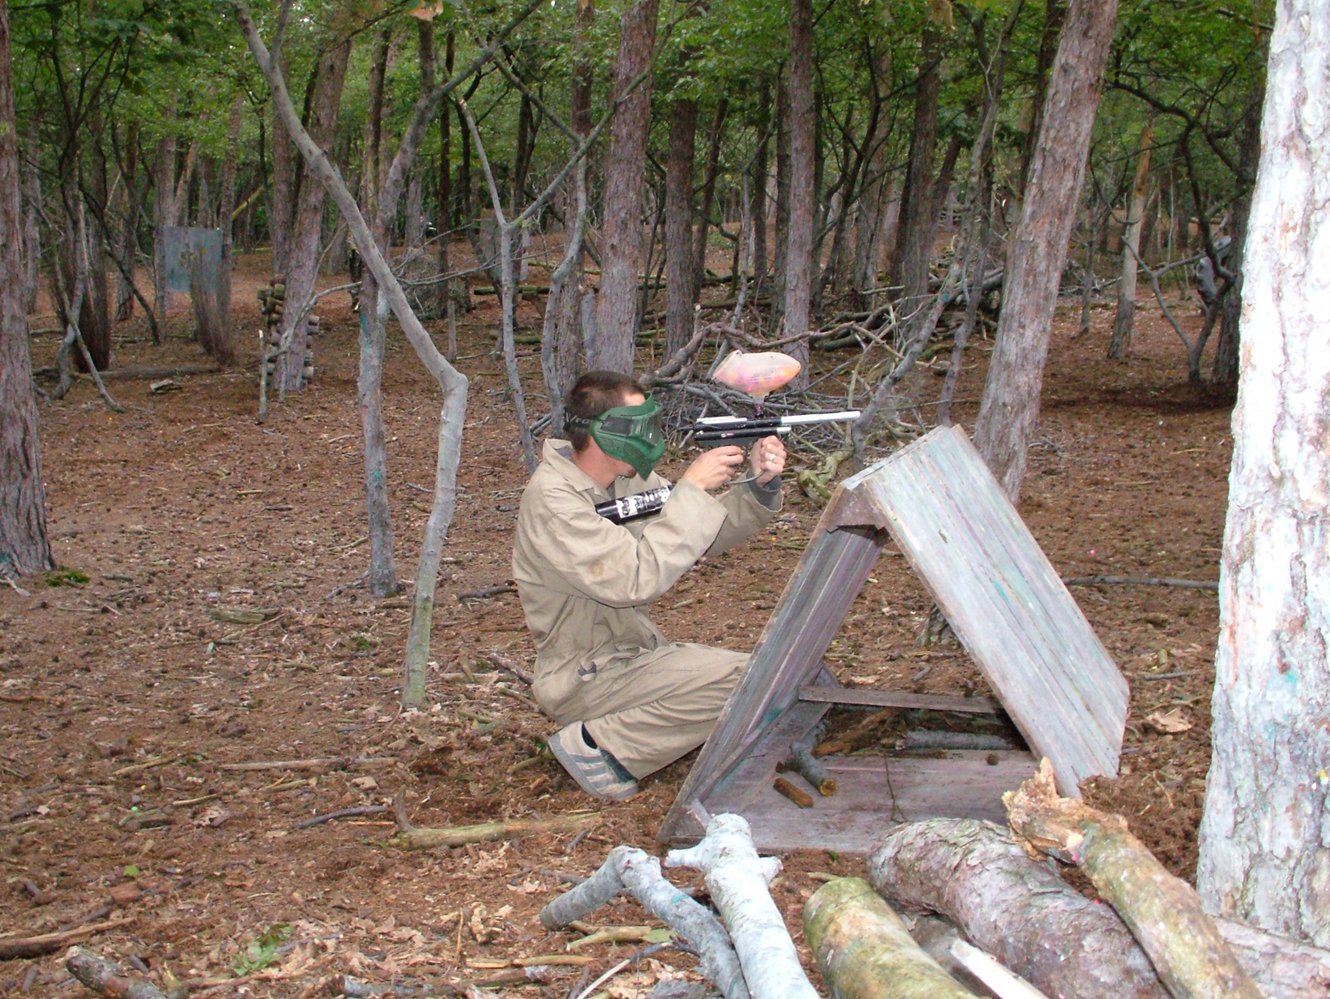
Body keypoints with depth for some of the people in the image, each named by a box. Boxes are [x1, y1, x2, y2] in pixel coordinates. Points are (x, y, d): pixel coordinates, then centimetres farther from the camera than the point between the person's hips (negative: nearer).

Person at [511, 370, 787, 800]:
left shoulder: (628, 478, 4)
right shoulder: (552, 499, -22)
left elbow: (701, 534, 7)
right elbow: (636, 579, -32)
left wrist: (758, 484, -11)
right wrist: (692, 488, -28)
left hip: (637, 651, 9)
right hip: (584, 679, -9)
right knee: (740, 681, -23)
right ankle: (596, 744, -11)